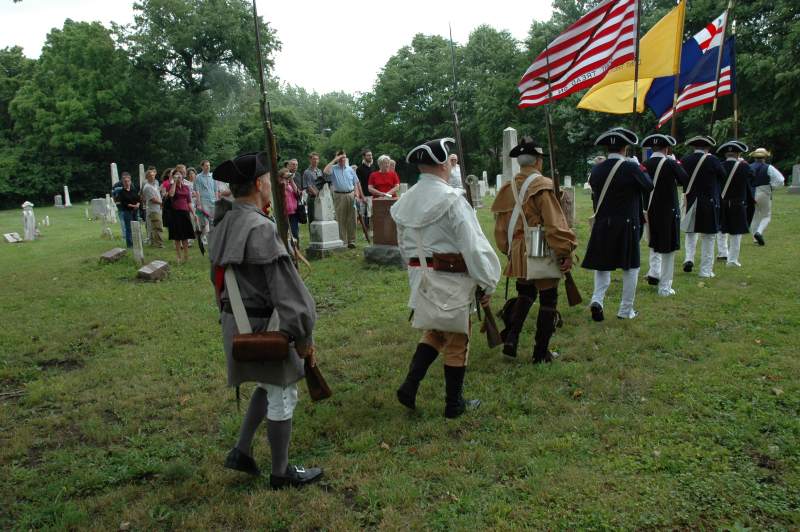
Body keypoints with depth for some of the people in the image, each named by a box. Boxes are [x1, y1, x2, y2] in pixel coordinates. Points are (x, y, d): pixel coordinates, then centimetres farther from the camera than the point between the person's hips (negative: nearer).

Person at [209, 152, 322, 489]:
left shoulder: (223, 228, 5)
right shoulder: (260, 228, -23)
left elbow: (219, 279, 15)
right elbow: (285, 288, -24)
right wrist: (304, 337, -16)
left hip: (235, 322, 9)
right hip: (263, 326, -9)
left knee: (269, 385, 26)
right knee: (282, 394, 8)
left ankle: (241, 452, 30)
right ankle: (281, 473, 23)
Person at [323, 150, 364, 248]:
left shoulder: (350, 169, 12)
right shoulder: (334, 169, 3)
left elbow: (357, 182, 15)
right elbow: (325, 171, -19)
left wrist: (360, 195, 5)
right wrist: (334, 160, -12)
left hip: (351, 195, 2)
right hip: (339, 196, -2)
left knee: (351, 219, 2)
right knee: (340, 220, 1)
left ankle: (351, 241, 7)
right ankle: (342, 241, 5)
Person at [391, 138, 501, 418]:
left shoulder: (405, 201, 5)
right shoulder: (452, 199, -18)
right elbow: (473, 245, -19)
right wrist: (487, 283, -11)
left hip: (420, 278, 7)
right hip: (451, 280, -7)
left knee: (434, 332, 25)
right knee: (457, 341, 10)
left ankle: (409, 386, 14)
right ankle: (454, 404, 23)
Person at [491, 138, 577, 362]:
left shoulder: (508, 188, 5)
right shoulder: (542, 186, -15)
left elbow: (500, 227, 10)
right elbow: (554, 223, -20)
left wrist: (509, 250, 22)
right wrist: (566, 252, -14)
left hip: (519, 253, 6)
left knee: (525, 294, 25)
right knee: (548, 300, 8)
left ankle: (511, 338, 12)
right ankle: (541, 352, 15)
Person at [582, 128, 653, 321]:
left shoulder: (597, 170, -2)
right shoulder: (630, 168, -14)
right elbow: (648, 186, 0)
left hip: (602, 225, 4)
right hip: (627, 225, -3)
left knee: (602, 265, 15)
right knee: (630, 267, 10)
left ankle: (597, 299, -5)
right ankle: (626, 310, 15)